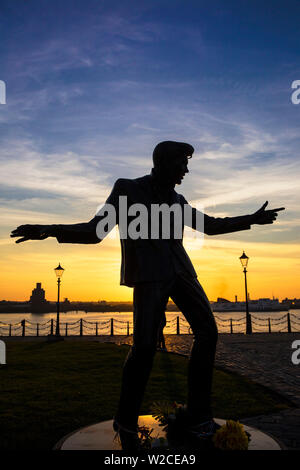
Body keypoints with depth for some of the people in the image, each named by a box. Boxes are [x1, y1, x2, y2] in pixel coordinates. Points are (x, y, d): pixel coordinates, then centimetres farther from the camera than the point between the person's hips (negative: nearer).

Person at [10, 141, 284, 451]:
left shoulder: (176, 200, 19)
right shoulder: (127, 189, 4)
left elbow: (210, 225, 27)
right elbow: (94, 231, 0)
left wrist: (252, 219, 28)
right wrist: (50, 231, -17)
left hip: (180, 271, 6)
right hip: (149, 274, -6)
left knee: (207, 331, -5)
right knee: (145, 344, -16)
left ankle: (198, 418, 5)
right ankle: (126, 422, 5)